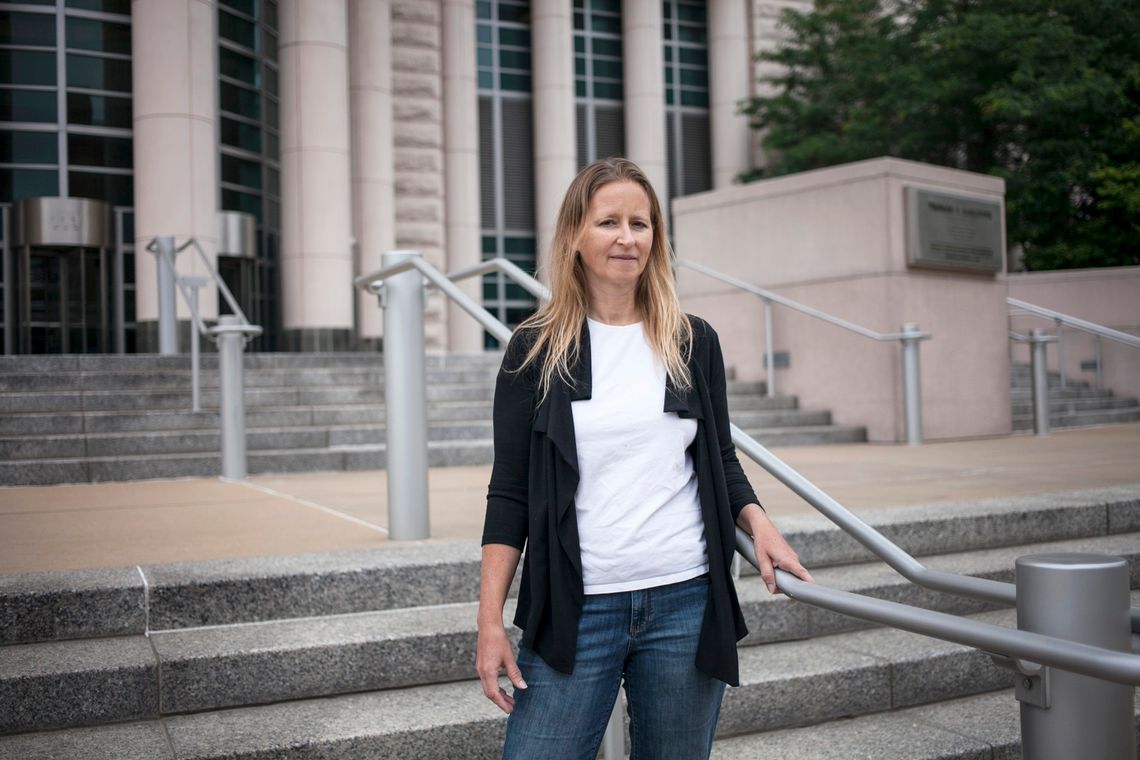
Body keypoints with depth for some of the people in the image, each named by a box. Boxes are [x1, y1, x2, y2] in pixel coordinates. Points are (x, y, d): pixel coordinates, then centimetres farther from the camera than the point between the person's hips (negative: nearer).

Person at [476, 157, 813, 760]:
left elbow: (721, 459, 15)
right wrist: (490, 620, -5)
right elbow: (509, 491, 1)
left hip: (687, 600, 2)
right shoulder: (535, 349, 1)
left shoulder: (693, 343, 7)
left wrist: (759, 523, -5)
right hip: (575, 609, -2)